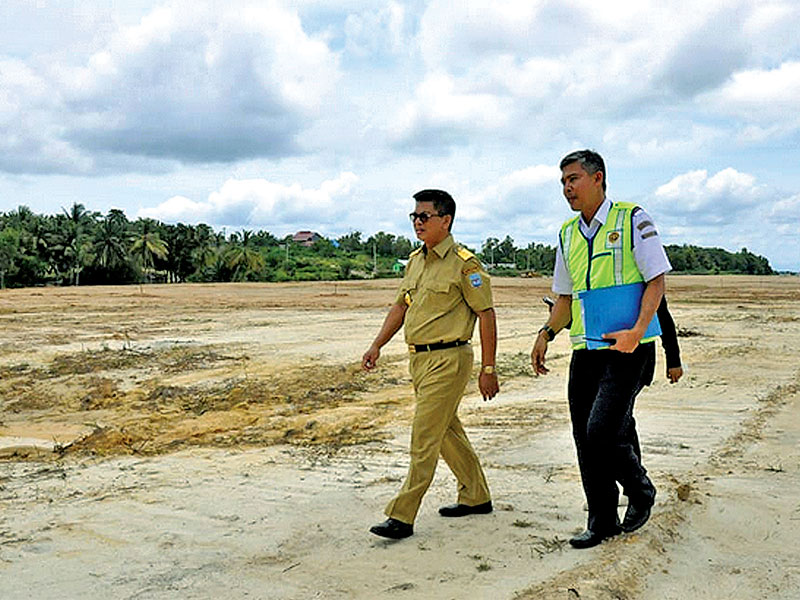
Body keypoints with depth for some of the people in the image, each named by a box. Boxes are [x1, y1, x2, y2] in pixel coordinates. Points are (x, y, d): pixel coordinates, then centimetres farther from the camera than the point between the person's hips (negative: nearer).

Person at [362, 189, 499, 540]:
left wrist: (488, 370, -13)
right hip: (419, 358, 9)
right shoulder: (415, 260, 12)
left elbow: (486, 315, -11)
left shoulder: (464, 263, -11)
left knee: (424, 438, -7)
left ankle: (401, 516, -2)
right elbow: (401, 306, 20)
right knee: (447, 431, 17)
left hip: (448, 359, -9)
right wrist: (377, 345, 11)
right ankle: (476, 497, 33)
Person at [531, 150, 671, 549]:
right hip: (585, 351, 6)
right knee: (586, 441, 6)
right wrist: (546, 333, 7)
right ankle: (602, 523, 21)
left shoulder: (632, 220, -3)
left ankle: (640, 493, 17)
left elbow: (656, 281, -7)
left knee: (603, 434, -12)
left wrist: (636, 332, -19)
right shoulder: (568, 234, 15)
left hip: (627, 350, -6)